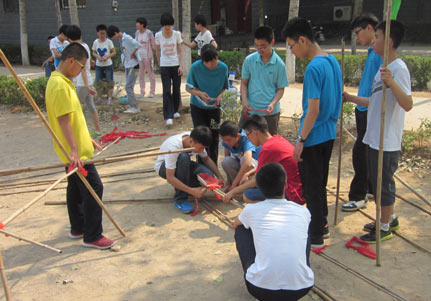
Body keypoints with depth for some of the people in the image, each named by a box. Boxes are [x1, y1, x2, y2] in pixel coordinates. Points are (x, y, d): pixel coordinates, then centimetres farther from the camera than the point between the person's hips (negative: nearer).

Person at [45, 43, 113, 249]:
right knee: (94, 188, -6)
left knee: (76, 189, 18)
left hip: (77, 148, 10)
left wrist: (88, 139, 21)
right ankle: (92, 236, 2)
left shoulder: (62, 82, 12)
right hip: (76, 152, -10)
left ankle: (78, 228, 31)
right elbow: (63, 120, -25)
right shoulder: (59, 85, -20)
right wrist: (74, 149, -28)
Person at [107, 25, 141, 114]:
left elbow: (138, 45, -29)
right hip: (127, 65, 9)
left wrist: (132, 54, -18)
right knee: (129, 87, 11)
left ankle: (135, 107, -2)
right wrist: (124, 59, 2)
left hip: (134, 65, -9)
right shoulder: (120, 39, 10)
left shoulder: (127, 38, -18)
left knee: (128, 87, -10)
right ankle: (132, 106, 17)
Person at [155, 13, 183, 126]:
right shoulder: (158, 35, -1)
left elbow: (180, 51, 0)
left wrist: (181, 65, -7)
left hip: (176, 65, 1)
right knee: (166, 91, -7)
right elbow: (157, 50, 12)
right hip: (164, 66, -1)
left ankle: (175, 110, 30)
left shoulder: (177, 34, -2)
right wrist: (159, 63, 12)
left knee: (176, 90, 8)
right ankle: (168, 116, -9)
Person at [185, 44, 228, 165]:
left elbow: (225, 86, 3)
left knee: (214, 137, 9)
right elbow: (188, 88, -9)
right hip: (197, 106, -2)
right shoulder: (196, 67, -19)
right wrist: (200, 93, -27)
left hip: (214, 106, 2)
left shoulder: (223, 67, -13)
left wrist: (220, 96, -18)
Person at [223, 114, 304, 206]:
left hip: (293, 196, -10)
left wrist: (232, 192, -2)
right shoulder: (278, 139, 8)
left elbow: (257, 181, -12)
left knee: (247, 195, -13)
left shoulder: (267, 148, -19)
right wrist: (248, 174, 18)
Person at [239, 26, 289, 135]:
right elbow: (244, 82, 5)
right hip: (249, 109, 2)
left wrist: (273, 104, -18)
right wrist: (244, 100, -11)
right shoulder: (249, 60, -2)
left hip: (270, 111, -1)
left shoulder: (279, 64, -6)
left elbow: (281, 88, -1)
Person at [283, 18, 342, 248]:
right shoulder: (332, 61, 6)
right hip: (329, 134, 9)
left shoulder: (314, 68, -21)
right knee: (320, 183, 21)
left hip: (314, 137, -9)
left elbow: (313, 110, -24)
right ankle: (321, 224, 35)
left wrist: (300, 140, -16)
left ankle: (315, 237, 14)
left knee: (311, 187, 3)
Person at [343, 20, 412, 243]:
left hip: (387, 141, -10)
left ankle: (385, 228, 18)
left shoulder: (399, 69, -18)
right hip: (375, 138, 10)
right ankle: (389, 219, 36)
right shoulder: (384, 68, 13)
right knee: (377, 180, 20)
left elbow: (407, 104, -30)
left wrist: (392, 82, -43)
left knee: (384, 182, 2)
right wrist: (351, 98, 21)